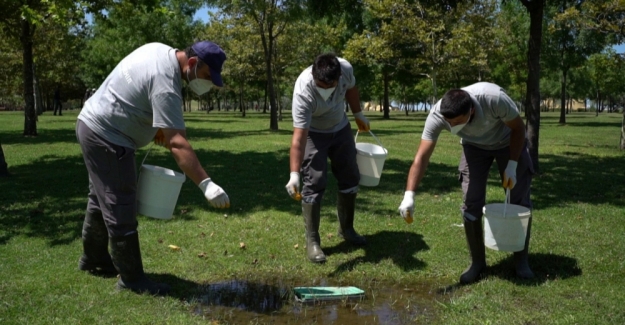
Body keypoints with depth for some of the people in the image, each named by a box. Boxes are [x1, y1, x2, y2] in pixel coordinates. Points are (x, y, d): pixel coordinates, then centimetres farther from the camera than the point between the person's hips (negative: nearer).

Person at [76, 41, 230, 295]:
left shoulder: (160, 50, 3)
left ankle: (93, 258, 40)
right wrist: (206, 184, -40)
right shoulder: (165, 83, -26)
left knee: (102, 200, 23)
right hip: (107, 138, -11)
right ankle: (132, 279, 5)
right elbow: (177, 142, -34)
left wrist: (156, 127, 9)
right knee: (121, 212, -5)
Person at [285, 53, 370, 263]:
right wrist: (294, 174, -51)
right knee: (314, 184, -13)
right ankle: (312, 241, -1)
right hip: (314, 134, -5)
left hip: (341, 129, 5)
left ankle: (346, 229, 28)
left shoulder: (346, 69, -27)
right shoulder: (303, 92, -39)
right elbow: (299, 137, -43)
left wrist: (358, 115, 12)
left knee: (350, 178, 11)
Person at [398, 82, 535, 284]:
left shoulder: (495, 98, -40)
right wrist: (409, 195, -48)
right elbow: (421, 157, -38)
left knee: (520, 200, -2)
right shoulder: (437, 115, -34)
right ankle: (477, 262, 10)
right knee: (471, 203, -7)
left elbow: (518, 128, -20)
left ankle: (522, 262, 14)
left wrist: (512, 165, -23)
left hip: (508, 142, -1)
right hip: (474, 146, 2)